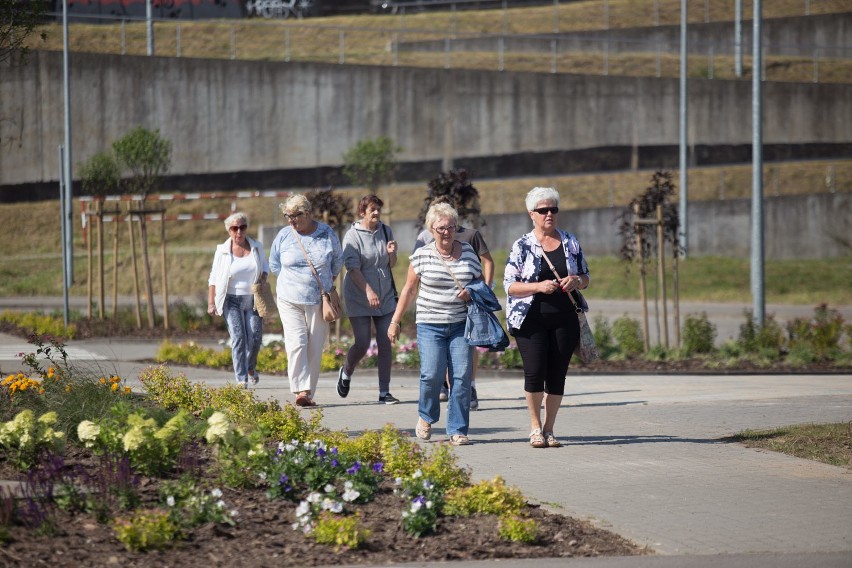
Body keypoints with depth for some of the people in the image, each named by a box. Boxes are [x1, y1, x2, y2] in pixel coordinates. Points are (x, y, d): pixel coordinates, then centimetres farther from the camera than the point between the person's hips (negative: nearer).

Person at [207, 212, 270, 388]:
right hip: (232, 300, -2)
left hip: (253, 299, 2)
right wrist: (211, 303, -4)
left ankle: (250, 367, 28)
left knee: (255, 338, -3)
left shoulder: (257, 247, 5)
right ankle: (241, 379, -16)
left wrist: (263, 279, -3)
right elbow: (213, 278, 2)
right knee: (238, 337, -14)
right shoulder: (223, 251, -2)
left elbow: (265, 267, 19)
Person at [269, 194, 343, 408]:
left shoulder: (327, 234, -1)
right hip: (290, 300, -1)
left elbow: (338, 260, 16)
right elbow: (274, 263, 15)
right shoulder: (284, 235, -1)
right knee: (296, 343, -15)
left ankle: (309, 393, 9)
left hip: (318, 301, 1)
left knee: (315, 348, 2)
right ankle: (301, 390, -21)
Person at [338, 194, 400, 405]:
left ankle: (384, 392, 3)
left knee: (385, 344, -1)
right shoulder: (353, 235, -10)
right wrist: (368, 290, -28)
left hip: (385, 297, 4)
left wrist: (391, 253, -10)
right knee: (362, 344, -5)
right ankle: (346, 373, 26)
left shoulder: (385, 231, 6)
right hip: (359, 298, -4)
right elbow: (353, 268, -17)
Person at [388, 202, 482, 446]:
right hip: (430, 325, -2)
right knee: (432, 374, -12)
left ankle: (457, 430, 1)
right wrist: (395, 321, 9)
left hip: (461, 324, 2)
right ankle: (426, 416, 16)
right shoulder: (422, 255, 2)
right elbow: (409, 290, 9)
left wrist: (472, 294, -7)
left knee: (462, 376, -7)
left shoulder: (468, 252, 6)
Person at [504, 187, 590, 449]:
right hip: (531, 319, -3)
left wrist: (577, 281, -8)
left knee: (557, 374, 2)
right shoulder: (522, 246, 1)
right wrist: (538, 286, -18)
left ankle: (549, 429, 13)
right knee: (534, 372, -10)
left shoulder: (570, 242, 10)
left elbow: (586, 277, 16)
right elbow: (510, 285, -3)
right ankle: (535, 427, 8)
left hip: (565, 319, 3)